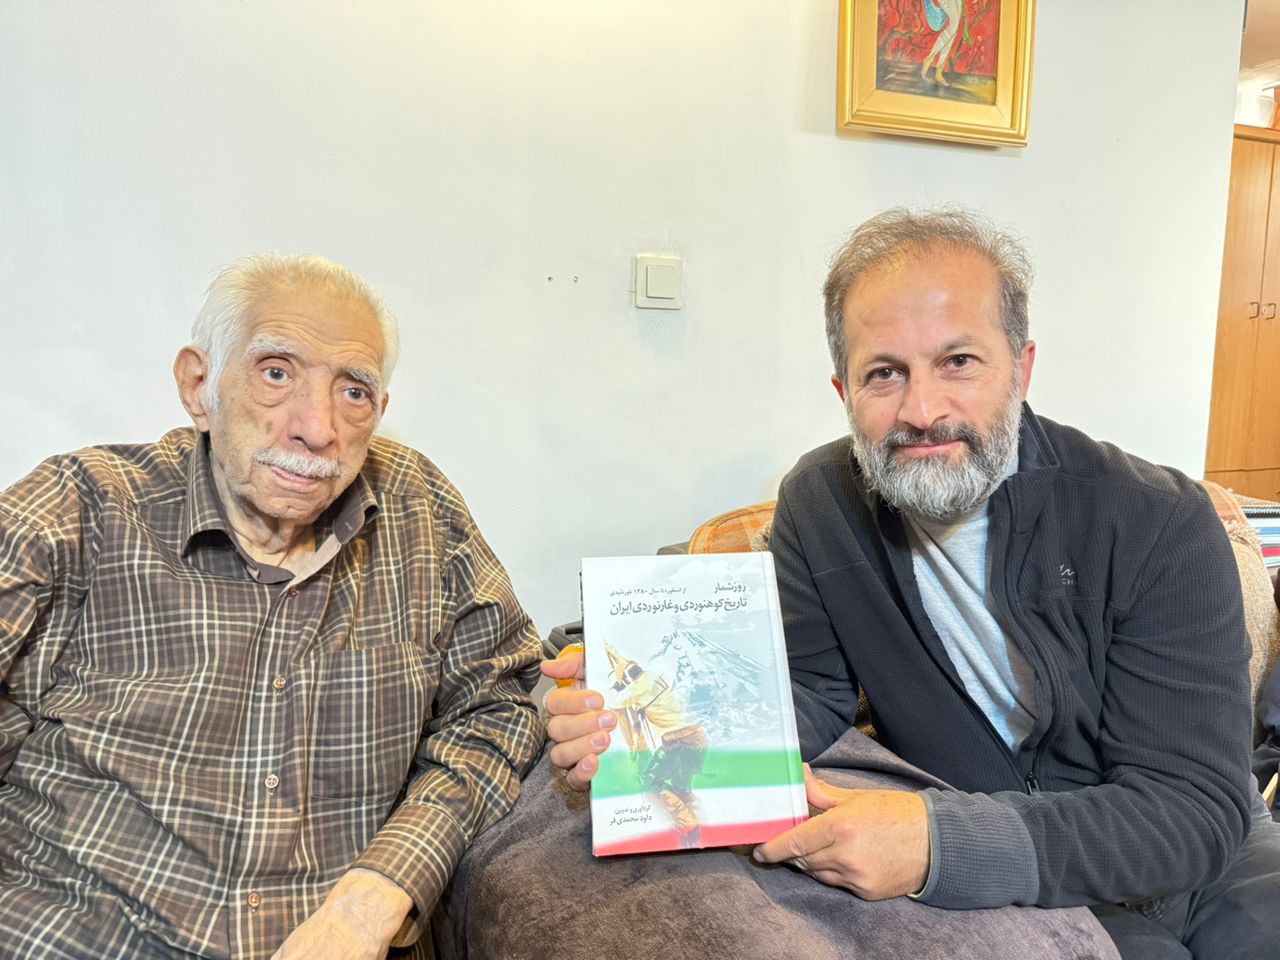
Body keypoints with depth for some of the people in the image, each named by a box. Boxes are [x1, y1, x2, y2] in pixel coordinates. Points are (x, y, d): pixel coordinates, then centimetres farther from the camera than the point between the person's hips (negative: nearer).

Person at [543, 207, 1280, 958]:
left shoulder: (1161, 524, -20)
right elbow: (812, 696, -9)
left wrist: (941, 843, -38)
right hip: (998, 879, -1)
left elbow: (1195, 811, -23)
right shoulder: (820, 503, -11)